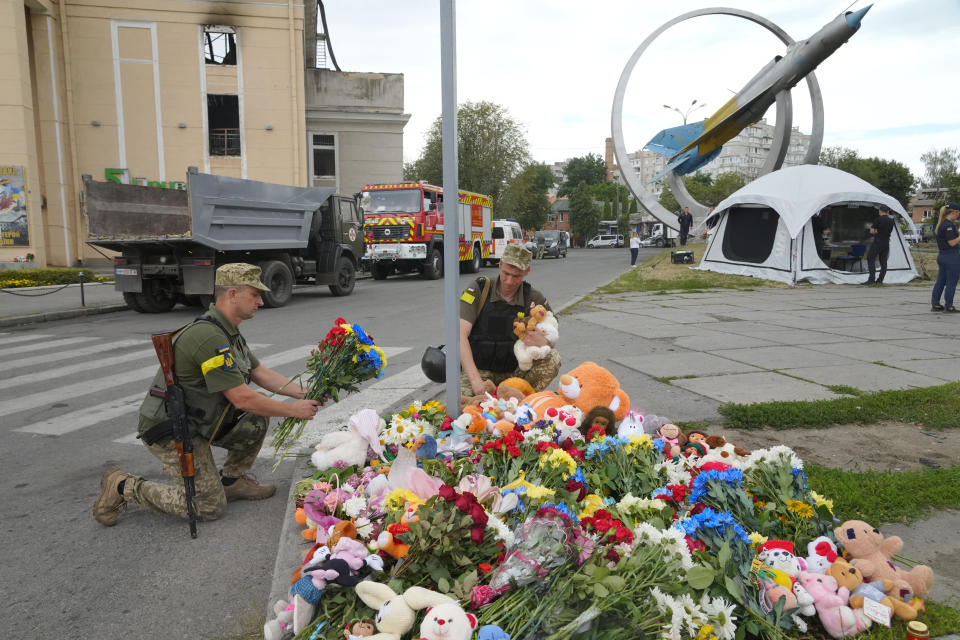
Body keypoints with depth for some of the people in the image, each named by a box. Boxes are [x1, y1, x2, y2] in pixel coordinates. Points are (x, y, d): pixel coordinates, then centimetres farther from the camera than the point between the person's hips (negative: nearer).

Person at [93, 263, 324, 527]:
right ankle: (124, 487, 7)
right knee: (209, 507, -4)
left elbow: (261, 373, 10)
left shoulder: (227, 332, 6)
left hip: (197, 421, 9)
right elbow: (242, 398, -26)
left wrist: (305, 393, -1)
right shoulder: (209, 336, -27)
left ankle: (232, 480, 16)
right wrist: (293, 410, -16)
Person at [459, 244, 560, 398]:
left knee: (553, 359, -20)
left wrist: (543, 342, -27)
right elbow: (460, 335, -20)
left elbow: (551, 339, 2)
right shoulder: (478, 289, -11)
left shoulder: (534, 298, -3)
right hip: (478, 370, -2)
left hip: (512, 371, 3)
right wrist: (475, 380, -30)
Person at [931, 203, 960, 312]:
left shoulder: (940, 224, 10)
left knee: (940, 281, 13)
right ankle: (949, 306, 7)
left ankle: (935, 304, 17)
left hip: (941, 256, 9)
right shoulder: (949, 225, -17)